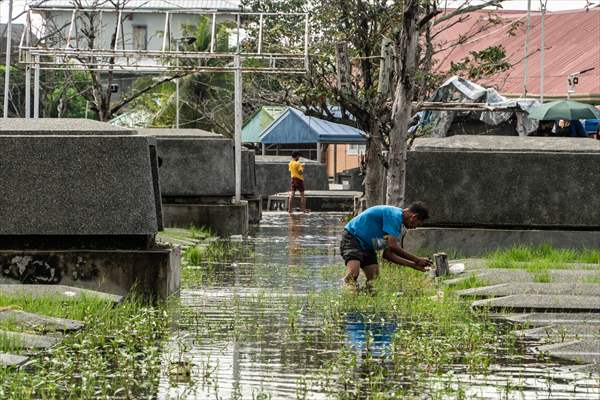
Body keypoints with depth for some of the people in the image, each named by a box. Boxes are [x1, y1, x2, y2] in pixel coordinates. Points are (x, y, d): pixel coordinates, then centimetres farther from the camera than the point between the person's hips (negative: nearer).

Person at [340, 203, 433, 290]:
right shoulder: (395, 215, -20)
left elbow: (388, 254, 10)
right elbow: (393, 246, -26)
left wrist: (413, 265, 7)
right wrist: (417, 260, -17)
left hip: (366, 246, 10)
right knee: (353, 274, -31)